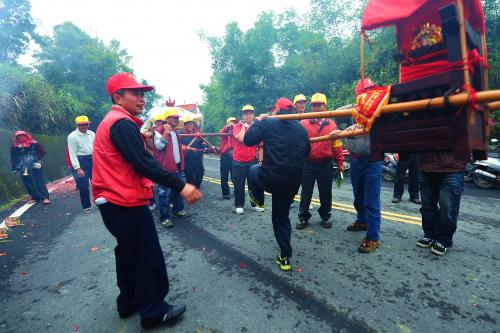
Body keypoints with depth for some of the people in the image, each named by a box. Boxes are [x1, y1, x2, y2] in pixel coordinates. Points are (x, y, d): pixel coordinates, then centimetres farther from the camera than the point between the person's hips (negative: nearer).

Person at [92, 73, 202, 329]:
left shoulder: (111, 121, 16)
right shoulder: (122, 123, -17)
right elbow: (144, 163, -27)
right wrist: (180, 186, -29)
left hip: (115, 201, 11)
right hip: (127, 203, -11)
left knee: (129, 252, 22)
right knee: (149, 257, 1)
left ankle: (128, 302, 38)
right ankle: (153, 312, 17)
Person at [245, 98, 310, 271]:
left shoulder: (268, 123, -3)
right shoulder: (301, 129, 11)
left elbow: (248, 140, -4)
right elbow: (306, 151, 23)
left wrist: (258, 121, 11)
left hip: (270, 178, -4)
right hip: (293, 182, 5)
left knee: (254, 169, 32)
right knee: (282, 216, 21)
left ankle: (257, 199, 47)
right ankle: (285, 258, 23)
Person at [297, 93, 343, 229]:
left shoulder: (332, 125, 7)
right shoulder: (303, 123, 1)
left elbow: (337, 145, 7)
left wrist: (340, 163, 6)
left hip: (326, 165, 2)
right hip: (308, 164, -1)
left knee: (325, 193, 12)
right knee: (306, 192, 8)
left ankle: (325, 217, 28)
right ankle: (303, 217, 21)